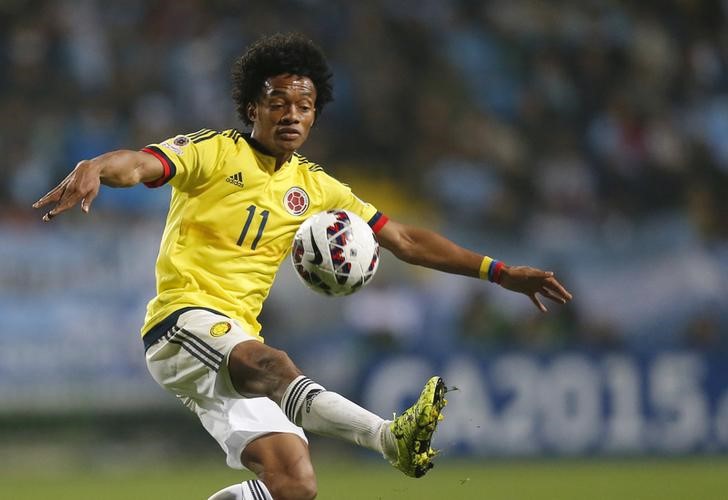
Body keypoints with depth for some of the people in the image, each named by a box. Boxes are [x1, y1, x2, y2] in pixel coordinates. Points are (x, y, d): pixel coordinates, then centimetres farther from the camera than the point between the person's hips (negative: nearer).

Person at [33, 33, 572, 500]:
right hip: (183, 321, -6)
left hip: (240, 340, 6)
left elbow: (406, 240, 18)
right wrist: (94, 168, -40)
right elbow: (140, 164, -16)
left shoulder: (315, 188, 16)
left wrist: (499, 273, 12)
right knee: (270, 365, -38)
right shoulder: (214, 152, 2)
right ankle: (392, 437, -55)